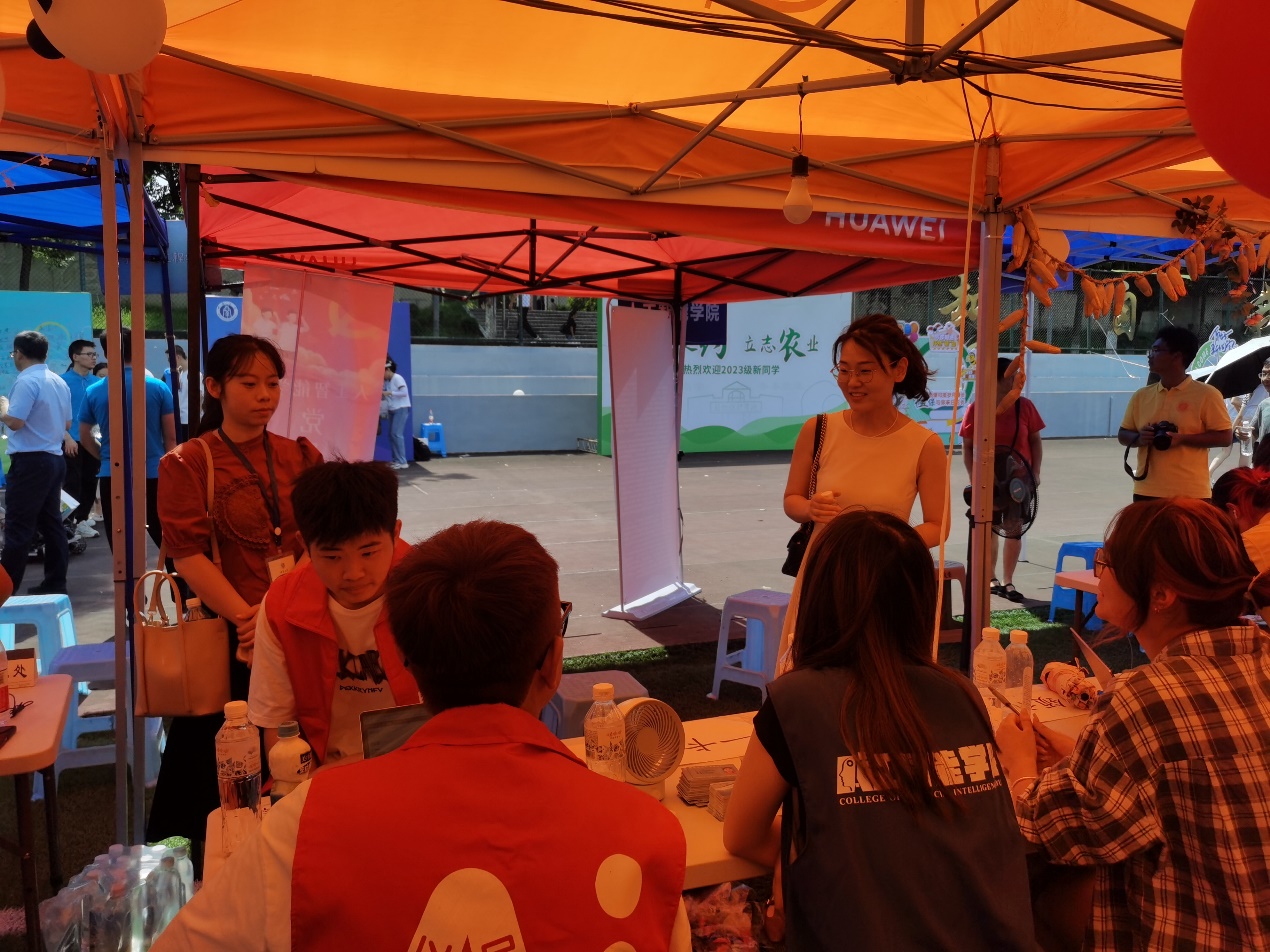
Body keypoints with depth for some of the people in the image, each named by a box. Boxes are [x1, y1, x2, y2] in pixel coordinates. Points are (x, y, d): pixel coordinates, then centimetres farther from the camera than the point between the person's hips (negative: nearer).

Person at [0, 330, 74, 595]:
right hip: (55, 459, 8)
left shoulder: (26, 382, -14)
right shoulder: (60, 382, 11)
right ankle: (55, 583, 15)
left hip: (30, 461, -8)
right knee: (51, 523, 12)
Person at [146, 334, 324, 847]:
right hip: (228, 636, -3)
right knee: (221, 763, 7)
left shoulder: (300, 456, 8)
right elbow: (189, 557, -10)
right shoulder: (186, 464, -2)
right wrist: (249, 618, -19)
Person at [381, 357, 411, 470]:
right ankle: (396, 460, 12)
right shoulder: (386, 381, 11)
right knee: (391, 435, 7)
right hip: (392, 410, 9)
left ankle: (402, 462, -13)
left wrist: (389, 393, -24)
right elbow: (385, 394, 13)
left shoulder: (397, 378, -12)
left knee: (396, 434, -14)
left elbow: (404, 392, -20)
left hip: (401, 409, -9)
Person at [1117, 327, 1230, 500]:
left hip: (1191, 493, -4)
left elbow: (1224, 437, -7)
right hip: (1146, 491, 4)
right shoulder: (1141, 395, 10)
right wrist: (1139, 438, -9)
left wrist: (1182, 438, -19)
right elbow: (1123, 435, 14)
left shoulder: (1206, 394, -5)